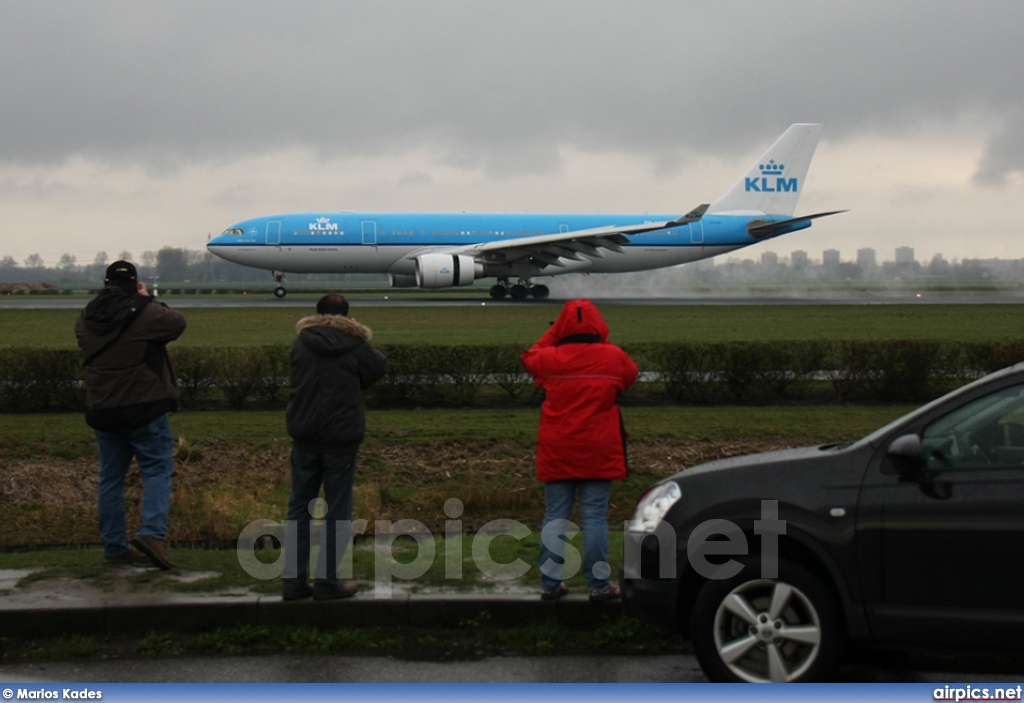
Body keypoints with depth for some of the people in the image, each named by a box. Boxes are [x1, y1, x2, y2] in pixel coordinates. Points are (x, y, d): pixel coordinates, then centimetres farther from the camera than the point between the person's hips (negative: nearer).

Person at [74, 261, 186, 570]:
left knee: (111, 478, 11)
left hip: (102, 411, 5)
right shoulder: (146, 313, -13)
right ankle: (152, 532, -19)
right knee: (157, 470, -1)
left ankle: (115, 545, 14)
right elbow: (177, 323, 0)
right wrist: (148, 300, 10)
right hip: (145, 406, -5)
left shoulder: (86, 319, 5)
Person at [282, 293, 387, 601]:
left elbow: (296, 379, 12)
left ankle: (293, 579, 11)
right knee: (338, 511, 5)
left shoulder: (300, 344, 1)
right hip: (342, 437, -3)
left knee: (299, 507, 12)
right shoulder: (356, 347, -7)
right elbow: (378, 369, 6)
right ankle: (327, 581, 6)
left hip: (304, 437, 3)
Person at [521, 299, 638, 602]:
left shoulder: (550, 358, -5)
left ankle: (550, 583, 10)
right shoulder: (613, 358, -6)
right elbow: (630, 375, 15)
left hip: (556, 453, 1)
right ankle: (599, 585, 4)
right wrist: (602, 343, 17)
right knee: (595, 517, 2)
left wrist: (554, 333, 18)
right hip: (598, 453, -1)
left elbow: (530, 357, 16)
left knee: (555, 516, 8)